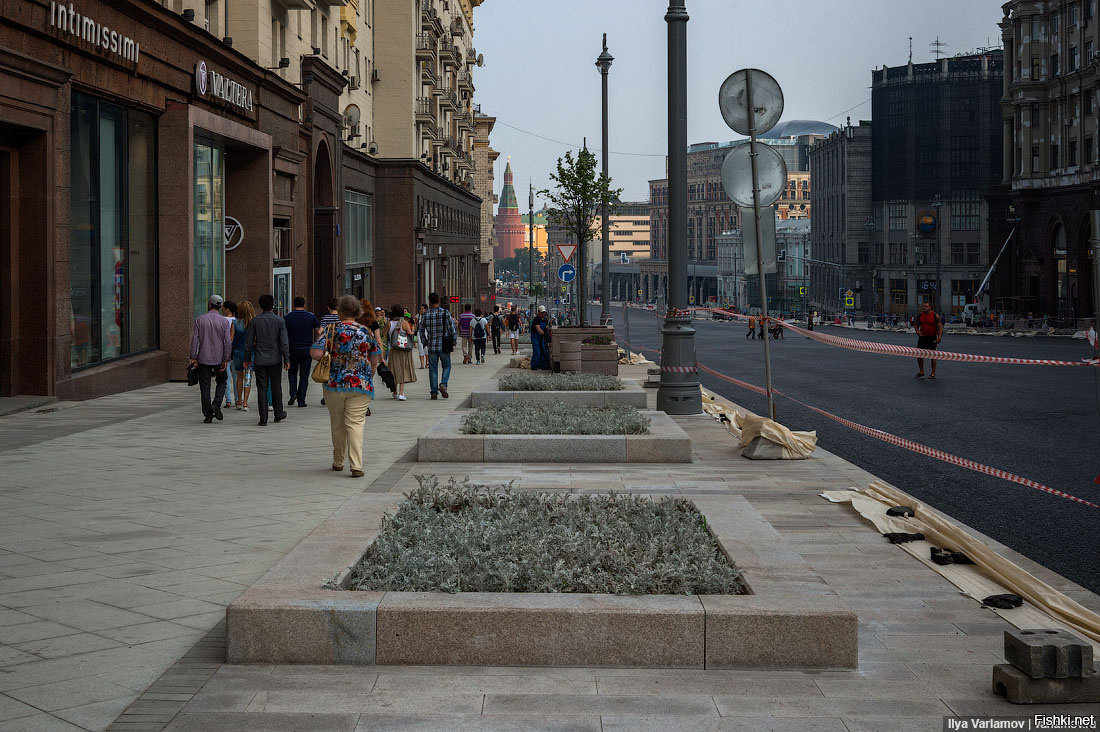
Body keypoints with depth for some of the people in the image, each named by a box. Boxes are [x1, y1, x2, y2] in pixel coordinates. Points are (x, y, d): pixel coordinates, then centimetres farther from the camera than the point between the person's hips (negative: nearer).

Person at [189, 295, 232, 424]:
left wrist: (193, 358, -2)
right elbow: (228, 341, -7)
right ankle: (216, 404, -5)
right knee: (221, 382, 18)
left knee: (205, 386, 5)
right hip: (218, 358, 0)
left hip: (203, 358, 0)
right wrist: (225, 360, -4)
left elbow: (195, 339, -5)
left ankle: (208, 415, 4)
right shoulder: (224, 321, -3)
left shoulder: (200, 319, -3)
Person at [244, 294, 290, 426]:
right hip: (275, 360, 0)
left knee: (262, 389, 2)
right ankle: (278, 415, 24)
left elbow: (249, 342, 1)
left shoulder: (255, 321, -2)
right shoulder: (279, 321, -3)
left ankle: (263, 419, 0)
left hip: (260, 360, 0)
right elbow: (284, 342, -6)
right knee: (276, 388, 13)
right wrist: (286, 359, 0)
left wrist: (247, 358, 11)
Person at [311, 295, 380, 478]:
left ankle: (338, 462, 27)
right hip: (361, 385, 0)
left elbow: (316, 354, -13)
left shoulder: (332, 331, -5)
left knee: (337, 424, 15)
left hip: (334, 384, 0)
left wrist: (311, 349, 9)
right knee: (355, 424, -2)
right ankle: (356, 466, -14)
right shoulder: (367, 332, 1)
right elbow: (375, 360, 7)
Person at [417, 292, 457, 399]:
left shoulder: (426, 315, -1)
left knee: (433, 369, 8)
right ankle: (443, 384, -10)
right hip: (444, 346, -1)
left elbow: (420, 331, 5)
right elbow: (452, 330, -6)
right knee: (446, 366, 13)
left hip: (431, 346, 1)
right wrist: (453, 343, 8)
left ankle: (434, 391, 5)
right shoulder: (445, 313, -6)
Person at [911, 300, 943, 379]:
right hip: (922, 337, 4)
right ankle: (921, 372, 13)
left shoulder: (935, 316, -8)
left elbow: (940, 327, -9)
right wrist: (917, 330, 1)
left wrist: (939, 337, -20)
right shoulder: (920, 315, 4)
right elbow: (916, 323, 20)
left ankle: (933, 373, 12)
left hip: (932, 338, -4)